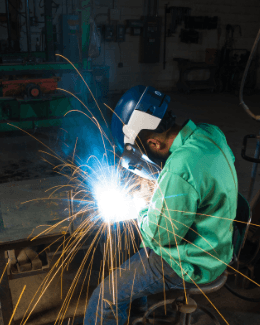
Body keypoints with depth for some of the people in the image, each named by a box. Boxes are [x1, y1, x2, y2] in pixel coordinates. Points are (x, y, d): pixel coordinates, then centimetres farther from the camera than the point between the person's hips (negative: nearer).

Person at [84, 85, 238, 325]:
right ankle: (137, 301, 46)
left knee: (107, 296, -4)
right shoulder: (209, 133, -7)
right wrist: (158, 175, 2)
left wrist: (141, 212, -5)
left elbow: (159, 234, -24)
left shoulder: (180, 170, -35)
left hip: (191, 264, -9)